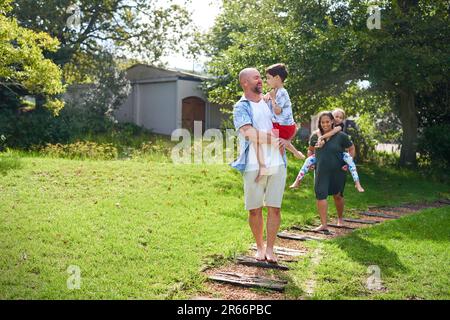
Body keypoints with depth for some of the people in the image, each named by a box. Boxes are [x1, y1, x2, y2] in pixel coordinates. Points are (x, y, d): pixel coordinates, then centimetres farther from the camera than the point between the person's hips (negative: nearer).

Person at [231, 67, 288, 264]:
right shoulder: (241, 107, -1)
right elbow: (250, 133, -15)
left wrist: (284, 139, 0)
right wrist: (274, 138, -8)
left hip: (277, 164, 4)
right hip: (253, 166, -3)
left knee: (274, 208, 2)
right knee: (255, 209, 5)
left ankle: (270, 248, 12)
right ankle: (259, 246, 22)